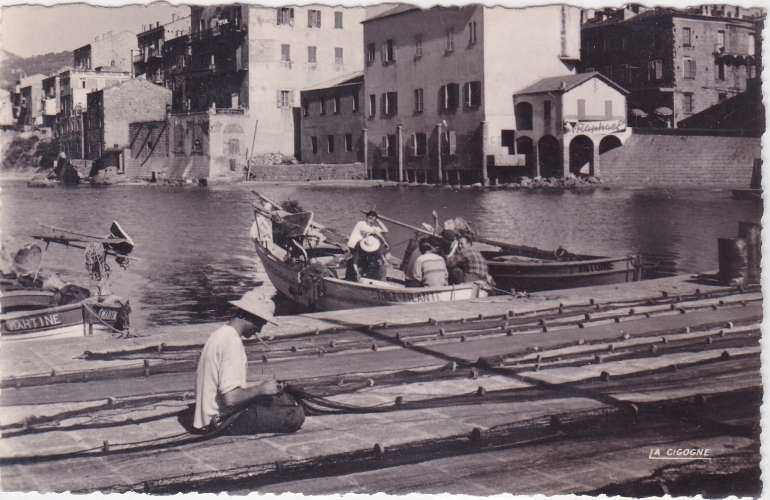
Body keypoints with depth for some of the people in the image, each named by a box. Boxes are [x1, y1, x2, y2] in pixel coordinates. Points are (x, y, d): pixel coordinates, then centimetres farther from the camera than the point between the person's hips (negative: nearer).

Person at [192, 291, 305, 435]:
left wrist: (260, 385, 10)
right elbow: (230, 398, -28)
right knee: (296, 415, -14)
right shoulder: (232, 343, -23)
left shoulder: (221, 333, 9)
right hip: (225, 421, -10)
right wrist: (261, 389, -14)